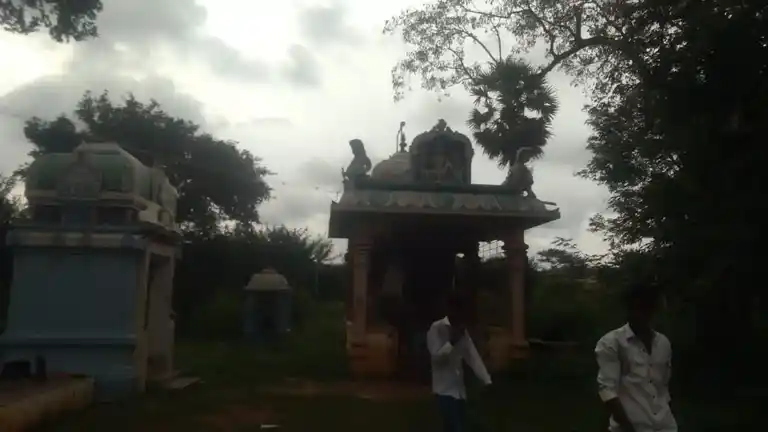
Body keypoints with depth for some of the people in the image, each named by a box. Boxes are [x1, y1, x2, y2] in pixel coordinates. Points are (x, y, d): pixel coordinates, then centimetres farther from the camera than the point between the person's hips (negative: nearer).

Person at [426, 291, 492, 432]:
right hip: (445, 389, -7)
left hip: (460, 389, 7)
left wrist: (487, 381, -4)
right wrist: (452, 341, -24)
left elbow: (473, 357, 5)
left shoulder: (463, 332, 11)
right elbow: (436, 356, -16)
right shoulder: (436, 328, -10)